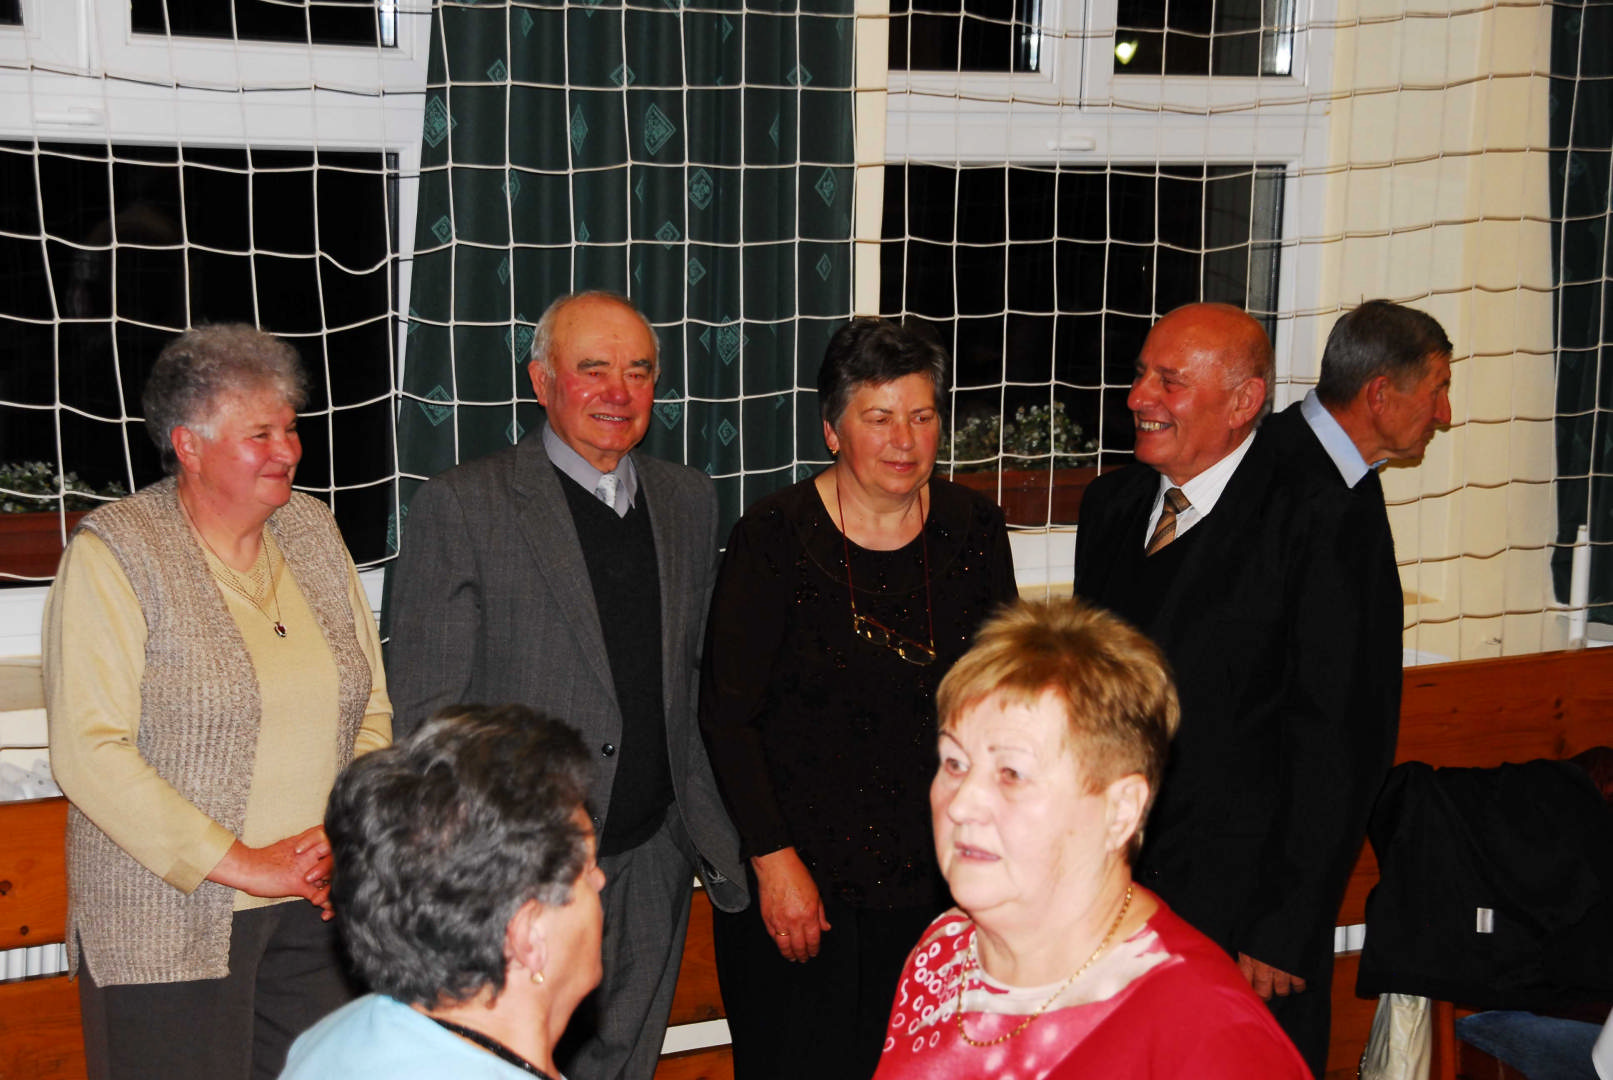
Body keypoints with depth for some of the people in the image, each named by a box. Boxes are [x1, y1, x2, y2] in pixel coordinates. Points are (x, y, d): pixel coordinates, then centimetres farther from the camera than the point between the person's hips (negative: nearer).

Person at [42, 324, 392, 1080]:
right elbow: (87, 750, -16)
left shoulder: (313, 531, 9)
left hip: (315, 912, 5)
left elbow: (371, 708, 13)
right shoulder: (112, 552, -8)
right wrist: (237, 863, -16)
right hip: (168, 926, -5)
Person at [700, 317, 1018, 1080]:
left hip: (936, 879, 3)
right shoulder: (774, 536, -10)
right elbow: (727, 714, -9)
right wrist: (774, 859, -13)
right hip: (801, 881, -3)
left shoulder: (974, 531, 0)